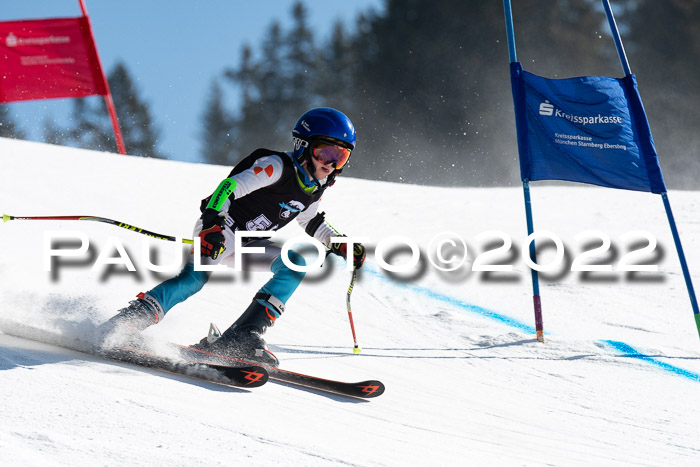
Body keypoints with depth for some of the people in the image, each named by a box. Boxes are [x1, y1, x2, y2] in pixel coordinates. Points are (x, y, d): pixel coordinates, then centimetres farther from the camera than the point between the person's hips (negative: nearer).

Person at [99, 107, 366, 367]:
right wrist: (212, 222, -40)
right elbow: (231, 186, -25)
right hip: (218, 229, -8)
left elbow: (312, 222, 31)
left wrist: (340, 245, 20)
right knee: (196, 276, -32)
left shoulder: (315, 188, 10)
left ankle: (243, 336, -21)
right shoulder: (278, 167, -16)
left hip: (245, 243, 9)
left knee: (294, 265, -11)